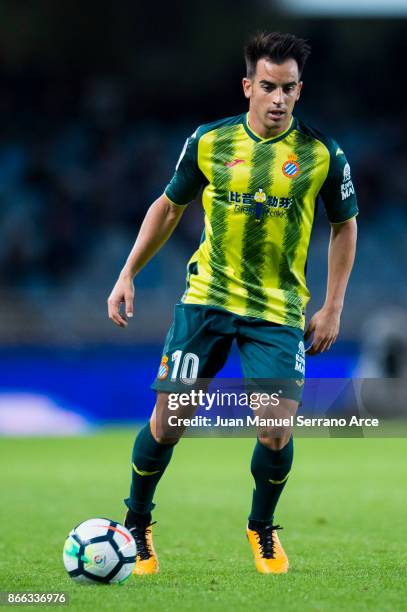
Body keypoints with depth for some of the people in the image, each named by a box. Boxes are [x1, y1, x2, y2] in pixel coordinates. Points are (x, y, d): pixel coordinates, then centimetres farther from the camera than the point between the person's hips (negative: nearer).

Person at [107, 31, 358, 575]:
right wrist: (128, 275, 8)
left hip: (278, 312, -1)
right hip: (206, 300, 1)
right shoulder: (209, 143, -2)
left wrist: (333, 308, 3)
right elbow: (169, 207, 12)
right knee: (166, 424, -3)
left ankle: (262, 529, 17)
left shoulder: (321, 154, -6)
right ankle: (136, 525, 22)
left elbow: (345, 227, 7)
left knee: (276, 433, -13)